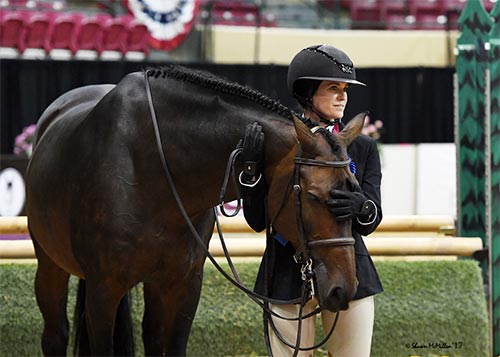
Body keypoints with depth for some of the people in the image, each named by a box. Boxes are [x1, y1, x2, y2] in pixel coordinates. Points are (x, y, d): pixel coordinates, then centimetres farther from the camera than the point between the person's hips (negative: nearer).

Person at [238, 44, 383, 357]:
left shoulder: (362, 148, 7)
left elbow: (370, 223, -1)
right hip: (288, 275, -2)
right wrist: (251, 169, -18)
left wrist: (360, 206, -25)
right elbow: (257, 221, -3)